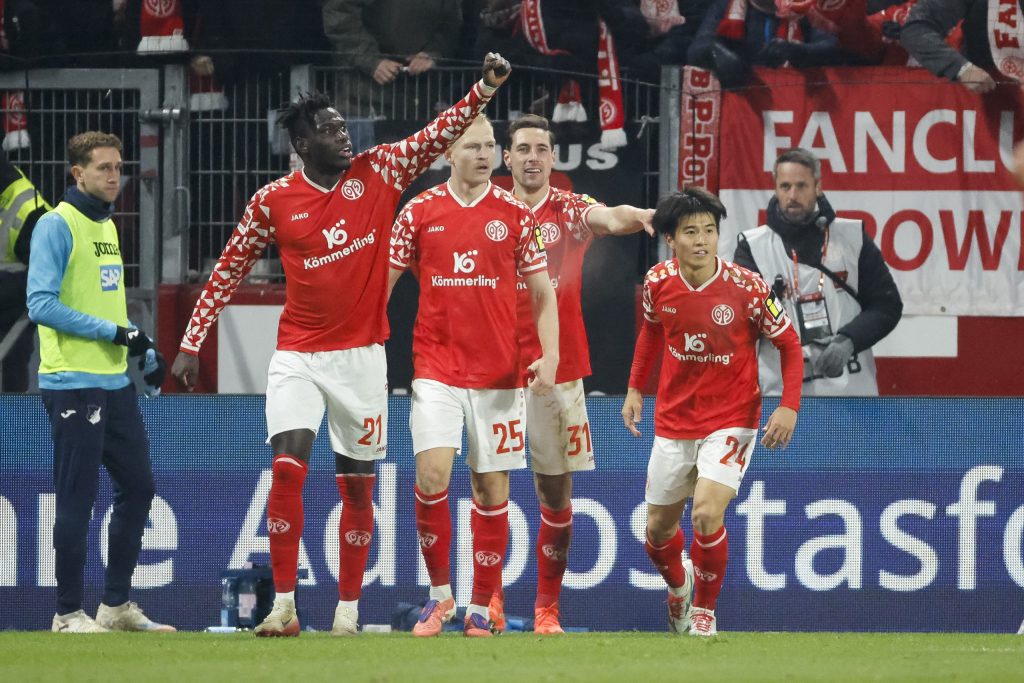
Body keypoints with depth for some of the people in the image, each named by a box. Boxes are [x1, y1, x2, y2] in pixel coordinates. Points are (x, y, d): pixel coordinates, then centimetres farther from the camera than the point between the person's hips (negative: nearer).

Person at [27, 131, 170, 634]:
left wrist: (146, 352, 14)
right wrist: (114, 332, -18)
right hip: (73, 382, -9)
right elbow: (41, 305, -17)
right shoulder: (57, 225, -10)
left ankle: (116, 604, 18)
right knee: (77, 499, -5)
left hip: (115, 384, 9)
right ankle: (68, 613, 2)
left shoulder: (106, 226, 16)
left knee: (137, 486, 10)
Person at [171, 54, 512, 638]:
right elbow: (228, 271, 5)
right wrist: (192, 344, 5)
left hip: (361, 354, 1)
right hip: (298, 356, -1)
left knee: (358, 483, 5)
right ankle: (285, 606, -10)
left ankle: (349, 609, 14)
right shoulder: (273, 201, -3)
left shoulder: (378, 173, -1)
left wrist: (486, 88, -19)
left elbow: (440, 134, -4)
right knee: (288, 468, -16)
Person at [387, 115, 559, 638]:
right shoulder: (419, 212, 3)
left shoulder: (515, 215, 3)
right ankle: (440, 593, 4)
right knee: (431, 477, -14)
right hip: (436, 370, -1)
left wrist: (549, 354, -7)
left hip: (499, 373, 1)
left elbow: (542, 292, 6)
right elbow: (384, 279, 9)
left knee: (492, 487, 2)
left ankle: (481, 609, 11)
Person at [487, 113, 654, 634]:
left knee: (555, 492, 2)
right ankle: (490, 595, 11)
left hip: (558, 371, 0)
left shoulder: (570, 210, 1)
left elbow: (606, 218, -22)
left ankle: (547, 607, 10)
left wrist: (634, 216, -45)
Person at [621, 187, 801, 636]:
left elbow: (788, 342, -5)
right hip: (672, 423, 4)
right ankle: (679, 585, 46)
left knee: (707, 513, -24)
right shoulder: (659, 283, -7)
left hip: (731, 421, -4)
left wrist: (789, 406, -15)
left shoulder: (746, 288, -17)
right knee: (658, 531, 11)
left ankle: (704, 611, -1)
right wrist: (635, 387, 13)